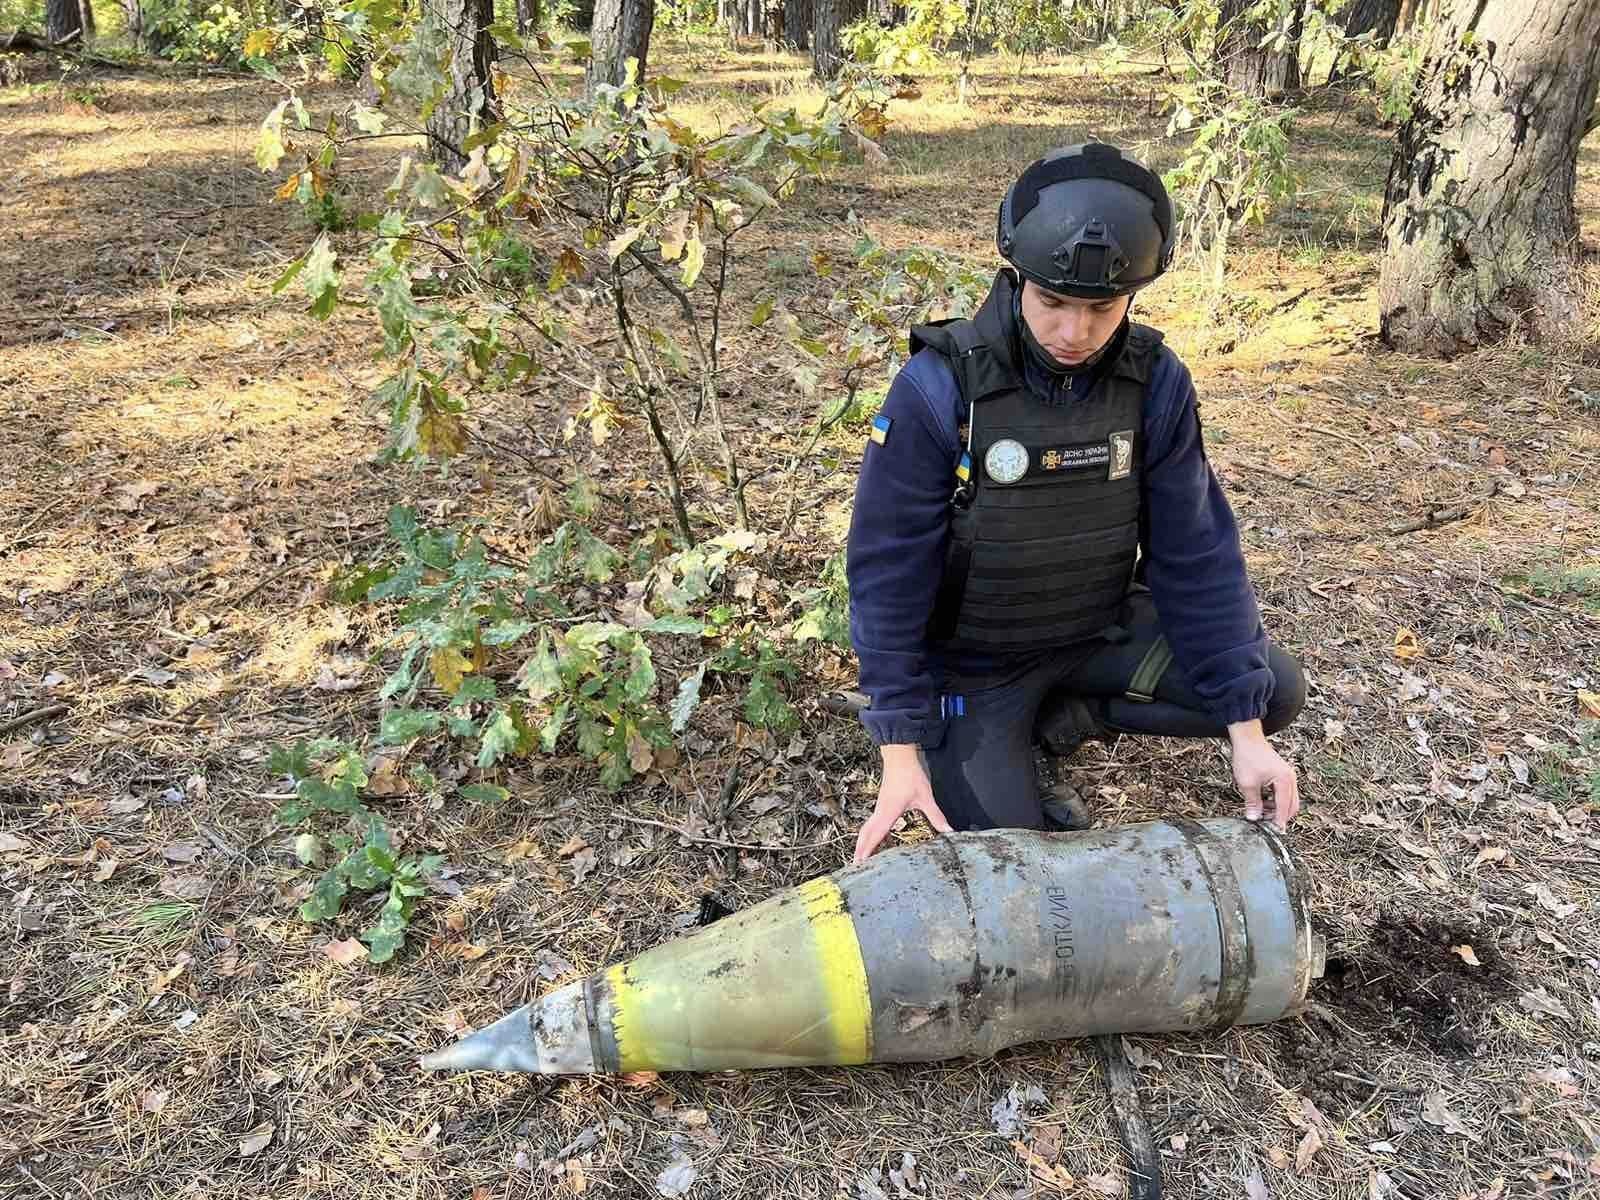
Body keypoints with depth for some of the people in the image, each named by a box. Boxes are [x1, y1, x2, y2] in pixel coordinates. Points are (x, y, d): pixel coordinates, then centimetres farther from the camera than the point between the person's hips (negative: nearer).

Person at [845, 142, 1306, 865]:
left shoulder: (1155, 383, -13)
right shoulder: (939, 389, -25)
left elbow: (1196, 554, -8)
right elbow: (888, 574, -20)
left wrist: (1245, 730, -12)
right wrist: (901, 754, -21)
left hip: (1101, 628, 4)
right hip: (975, 654, -4)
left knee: (1275, 691, -7)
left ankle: (1057, 718, 6)